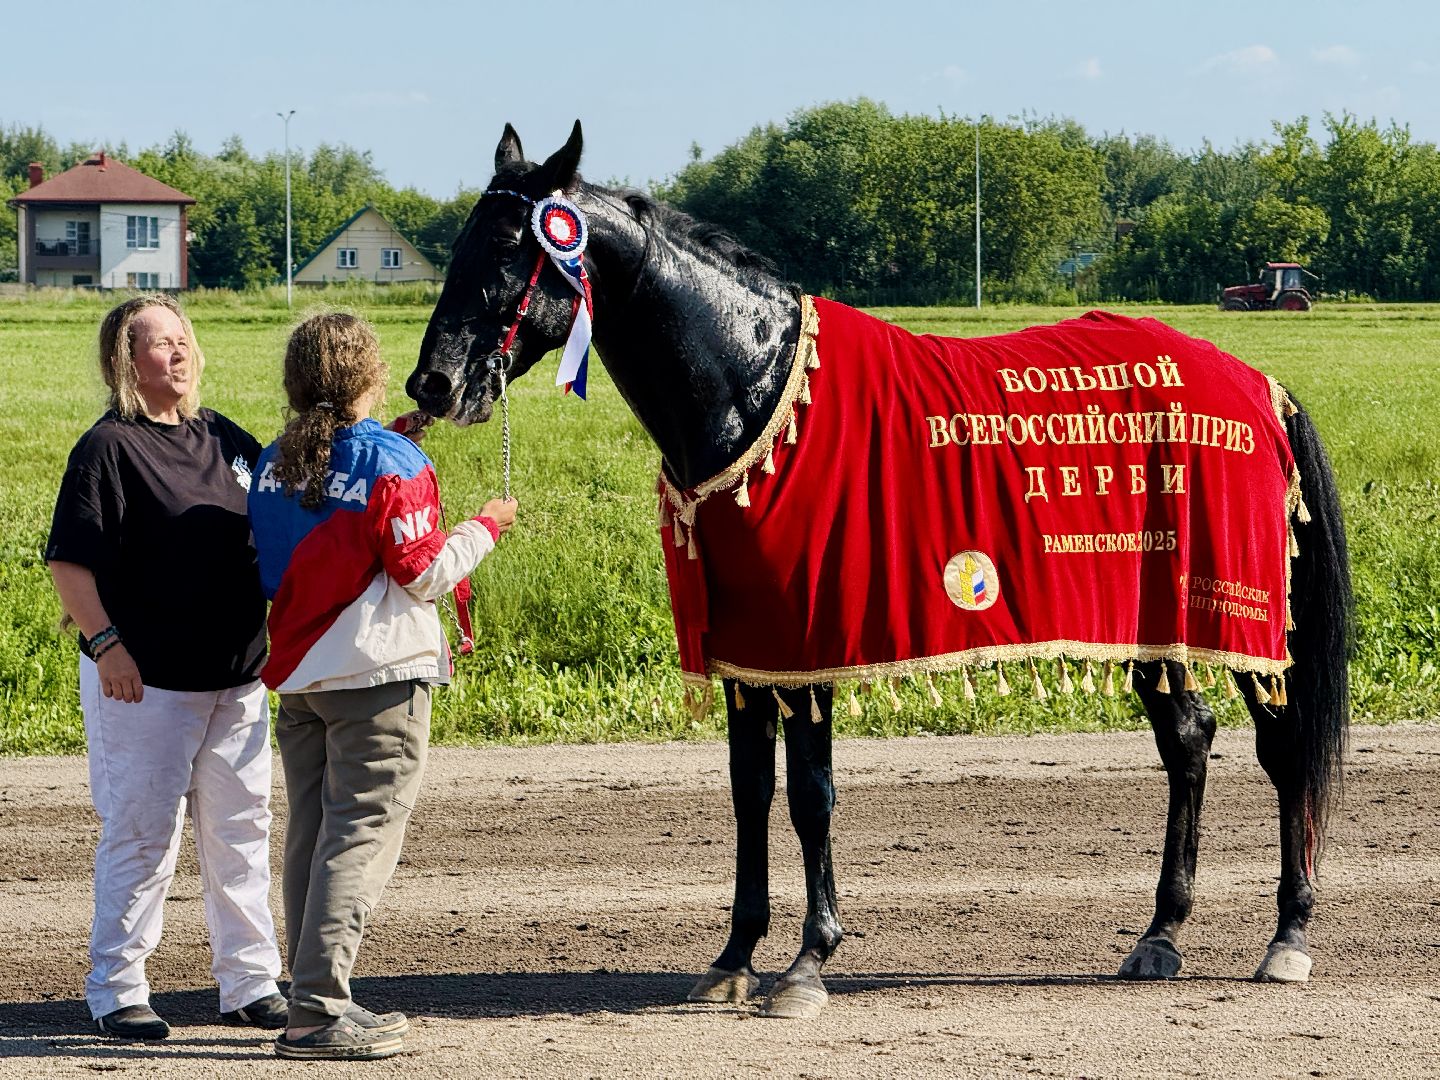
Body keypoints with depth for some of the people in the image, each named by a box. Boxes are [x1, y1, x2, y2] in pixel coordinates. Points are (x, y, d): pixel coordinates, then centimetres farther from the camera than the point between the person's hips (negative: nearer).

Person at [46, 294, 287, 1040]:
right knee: (141, 836, -2)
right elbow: (67, 560, -13)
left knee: (241, 831, 11)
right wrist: (104, 643, -20)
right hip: (146, 682, -6)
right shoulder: (108, 447, -9)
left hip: (238, 675, 6)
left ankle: (249, 984, 20)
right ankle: (116, 992, 8)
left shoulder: (224, 439, 10)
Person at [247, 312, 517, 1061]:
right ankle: (319, 1009, -12)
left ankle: (313, 998, 15)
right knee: (361, 832, -6)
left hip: (297, 675, 7)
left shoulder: (274, 464, 7)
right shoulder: (391, 464, -12)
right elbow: (425, 574, -12)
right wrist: (486, 526, 2)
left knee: (310, 831, 11)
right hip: (379, 673, -7)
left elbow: (272, 571, 14)